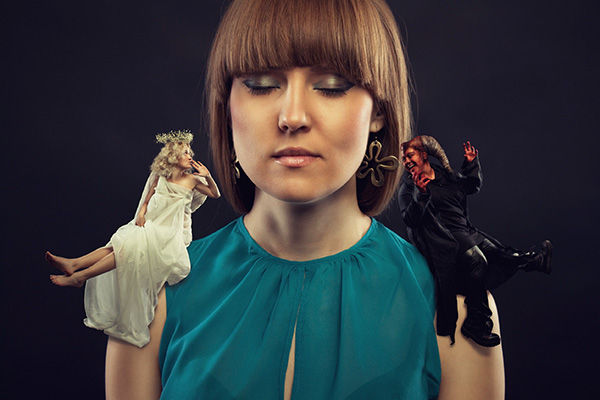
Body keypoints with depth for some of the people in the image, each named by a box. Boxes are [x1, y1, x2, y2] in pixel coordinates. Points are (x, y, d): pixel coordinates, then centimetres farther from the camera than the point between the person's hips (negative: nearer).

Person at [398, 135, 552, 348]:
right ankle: (476, 323, -22)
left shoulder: (445, 174, 12)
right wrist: (420, 194, -31)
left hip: (465, 232, 7)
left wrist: (472, 164, 9)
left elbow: (472, 186, 25)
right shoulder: (408, 187, -4)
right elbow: (410, 219, -18)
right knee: (476, 258, -29)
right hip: (442, 239, -7)